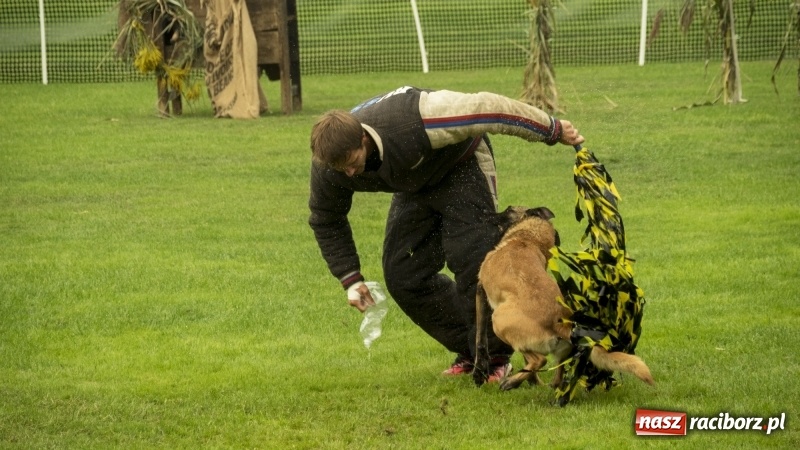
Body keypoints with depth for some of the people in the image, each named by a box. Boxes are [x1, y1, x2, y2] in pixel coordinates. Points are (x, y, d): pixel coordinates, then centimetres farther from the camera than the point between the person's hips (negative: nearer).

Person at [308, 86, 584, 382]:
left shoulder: (412, 123, -43)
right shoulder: (328, 164, -24)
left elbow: (486, 109, -33)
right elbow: (326, 220, -2)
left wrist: (552, 130, -24)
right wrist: (350, 278, -7)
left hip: (459, 167, -6)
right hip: (414, 186, 6)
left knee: (472, 258, -23)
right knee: (402, 275, -5)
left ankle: (495, 359, -12)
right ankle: (468, 351, 8)